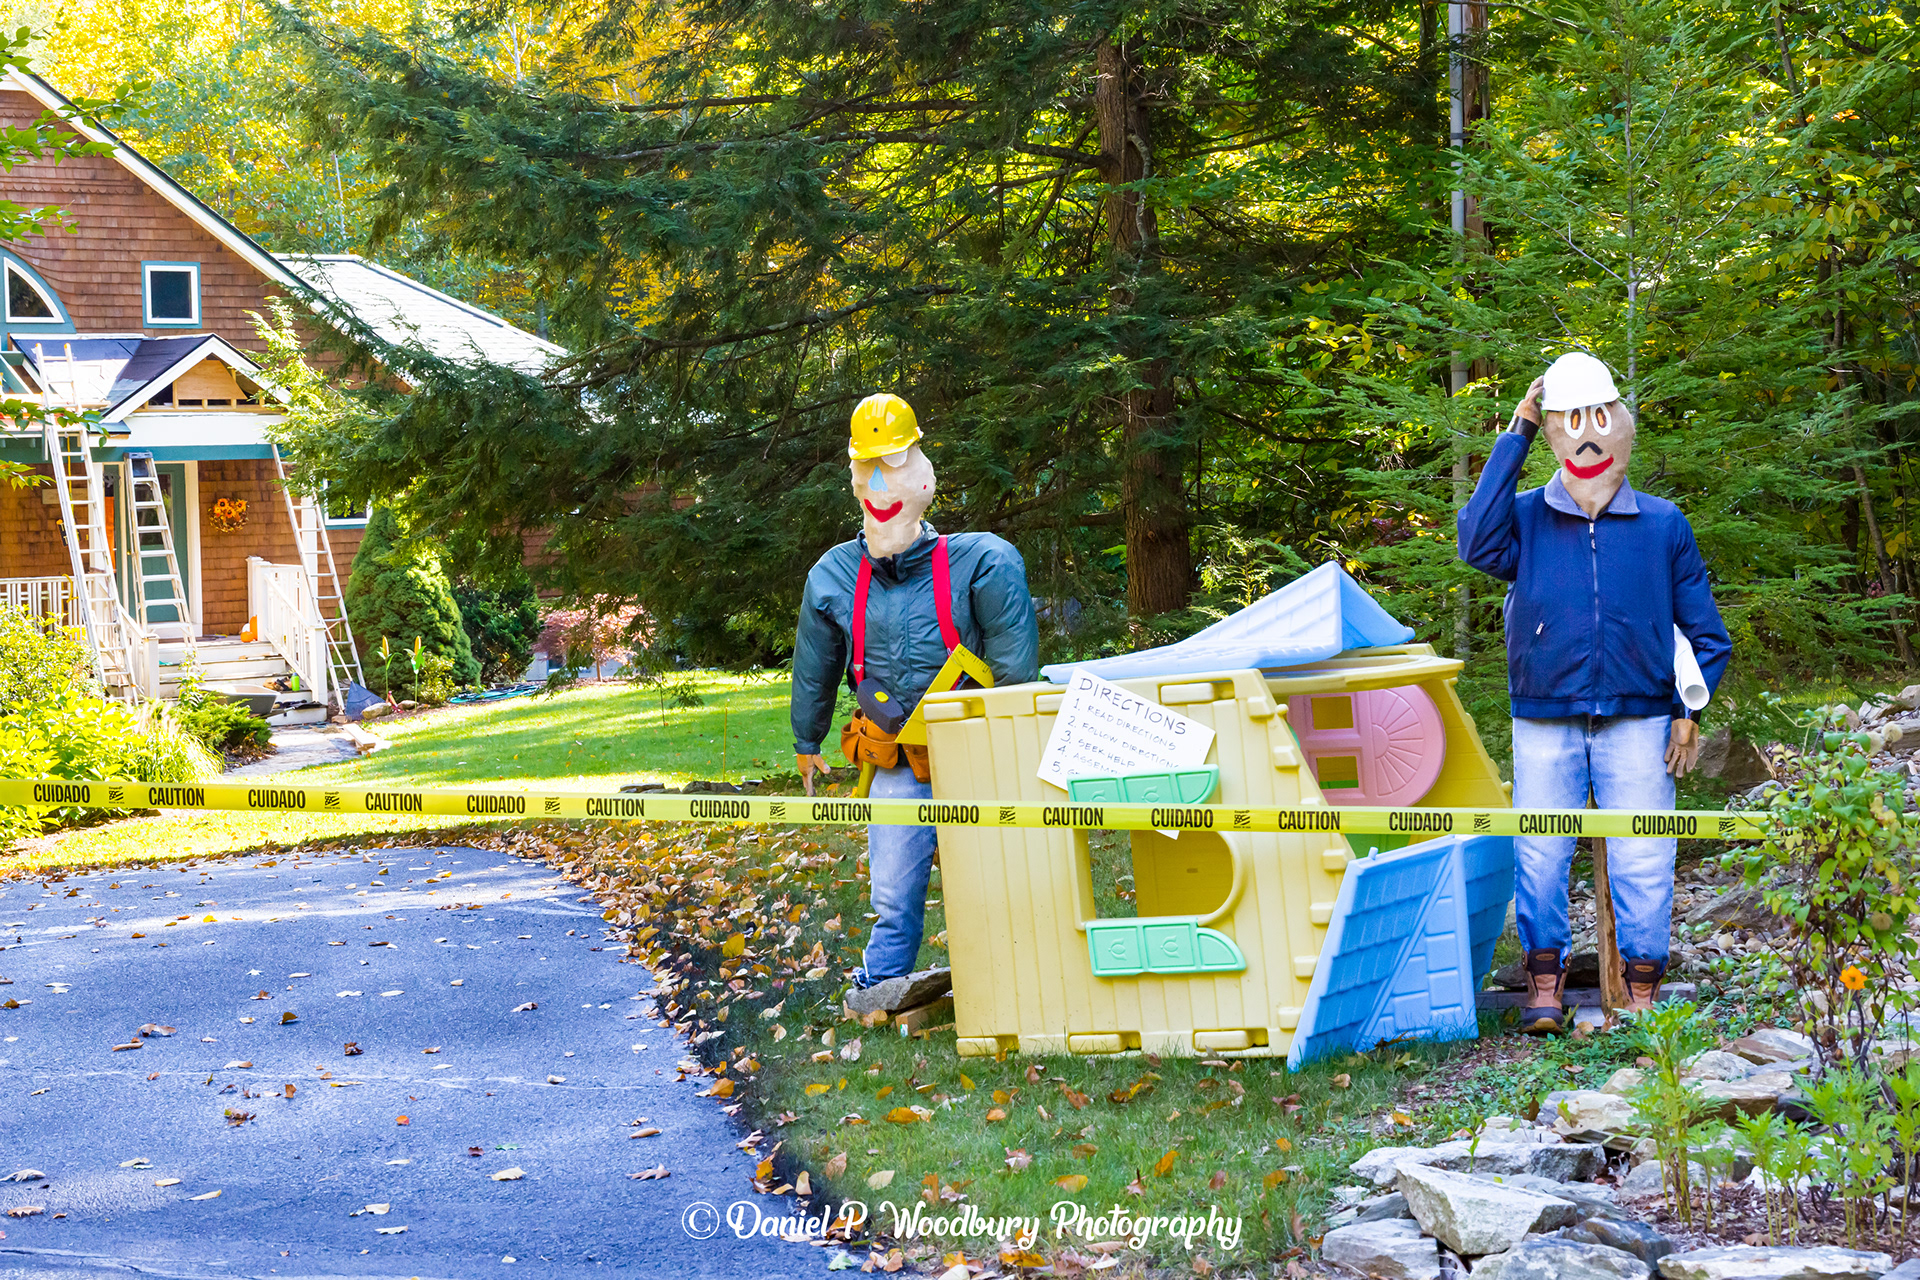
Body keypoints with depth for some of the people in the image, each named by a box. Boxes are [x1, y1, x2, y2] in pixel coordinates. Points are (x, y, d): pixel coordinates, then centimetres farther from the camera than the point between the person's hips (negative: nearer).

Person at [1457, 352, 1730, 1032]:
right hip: (1545, 725, 0)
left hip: (1637, 724, 0)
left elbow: (1705, 632, 14)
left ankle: (1643, 989, 9)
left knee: (1642, 864, -3)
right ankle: (1544, 982, 11)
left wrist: (1690, 710, -1)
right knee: (1539, 858, -2)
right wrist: (1515, 436, -12)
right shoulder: (1526, 517, 5)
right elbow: (1477, 544, -19)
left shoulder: (1663, 524, 8)